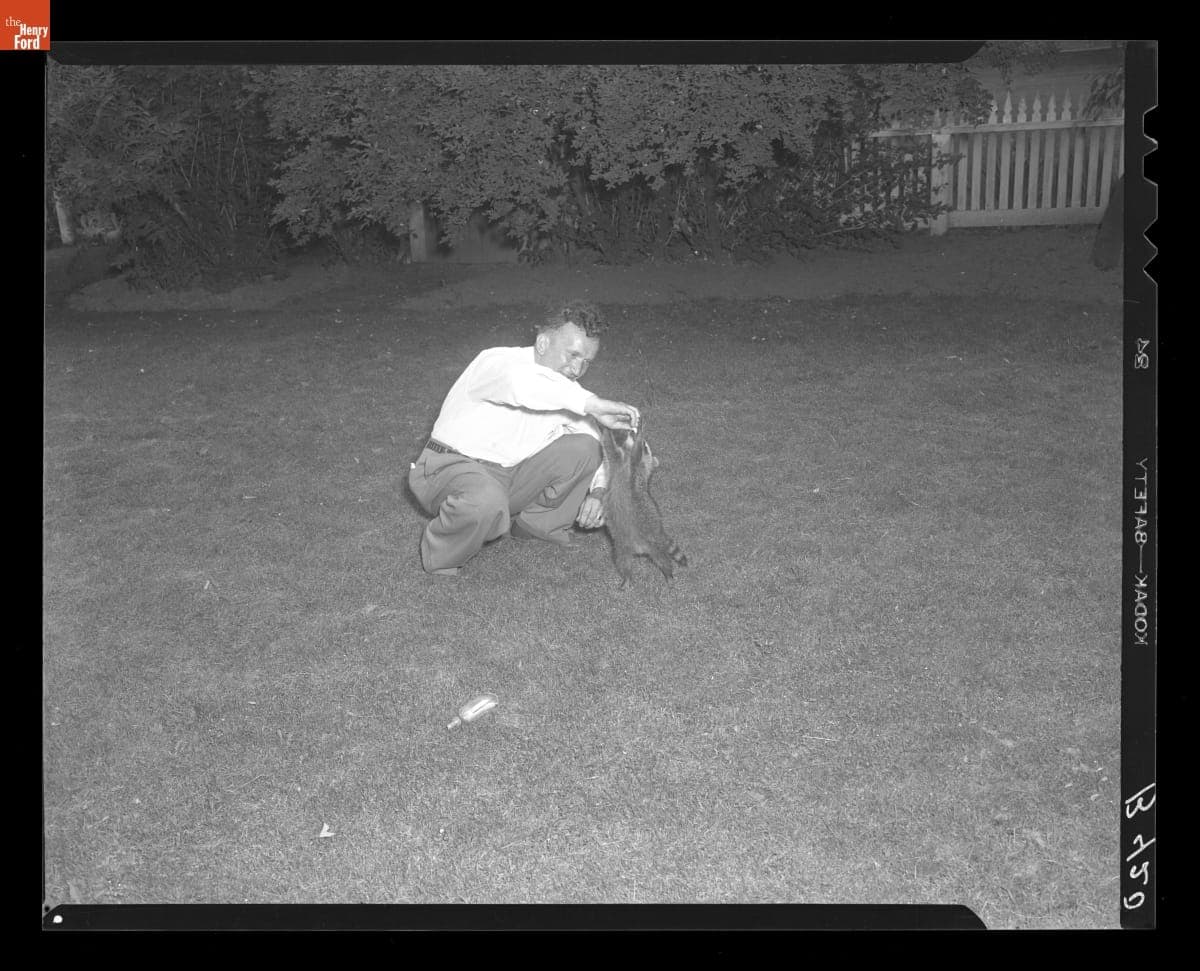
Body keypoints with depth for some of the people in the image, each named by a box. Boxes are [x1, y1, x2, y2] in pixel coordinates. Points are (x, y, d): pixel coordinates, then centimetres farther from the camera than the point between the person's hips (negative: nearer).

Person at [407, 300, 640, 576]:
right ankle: (440, 560, -11)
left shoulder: (567, 391, 0)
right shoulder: (495, 362, -21)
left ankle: (538, 524, 7)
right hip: (451, 467, -6)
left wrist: (595, 493, -14)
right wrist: (593, 404, -50)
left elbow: (595, 450, 7)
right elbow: (520, 381, -47)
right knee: (486, 502, -41)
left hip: (509, 476, 6)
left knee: (583, 449, -11)